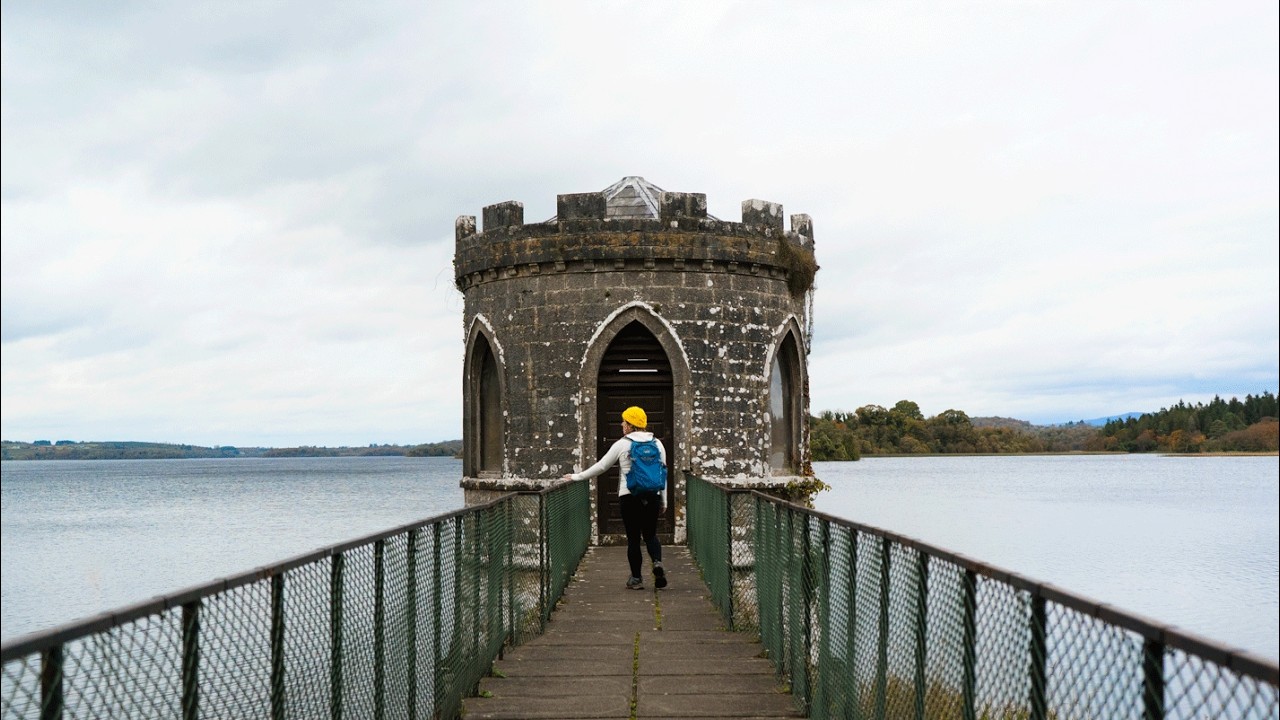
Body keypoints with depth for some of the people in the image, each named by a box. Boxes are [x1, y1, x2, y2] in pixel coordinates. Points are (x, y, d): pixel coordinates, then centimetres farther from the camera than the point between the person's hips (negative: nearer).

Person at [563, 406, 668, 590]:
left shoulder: (622, 444, -4)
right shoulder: (657, 443, 7)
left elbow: (601, 466, 2)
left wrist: (577, 476, 14)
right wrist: (663, 501, 15)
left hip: (629, 496, -3)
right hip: (652, 496, 3)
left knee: (633, 537, 5)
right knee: (650, 534, 13)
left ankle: (636, 579, 9)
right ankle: (657, 562, -14)